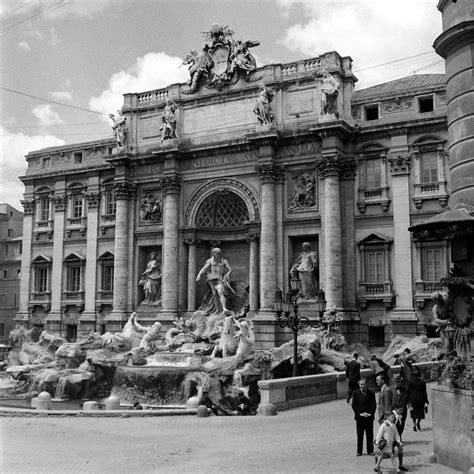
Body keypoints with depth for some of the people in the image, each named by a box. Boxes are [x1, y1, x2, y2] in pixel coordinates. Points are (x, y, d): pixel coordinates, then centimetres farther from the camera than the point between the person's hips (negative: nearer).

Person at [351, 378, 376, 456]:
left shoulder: (371, 393, 4)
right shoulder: (355, 393, 1)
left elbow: (374, 404, 2)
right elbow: (354, 405, -2)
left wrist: (370, 413, -11)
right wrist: (360, 413, -12)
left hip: (369, 417, 1)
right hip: (359, 417, -1)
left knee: (370, 435, 4)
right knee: (359, 435, 3)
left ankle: (370, 451, 15)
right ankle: (359, 451, 12)